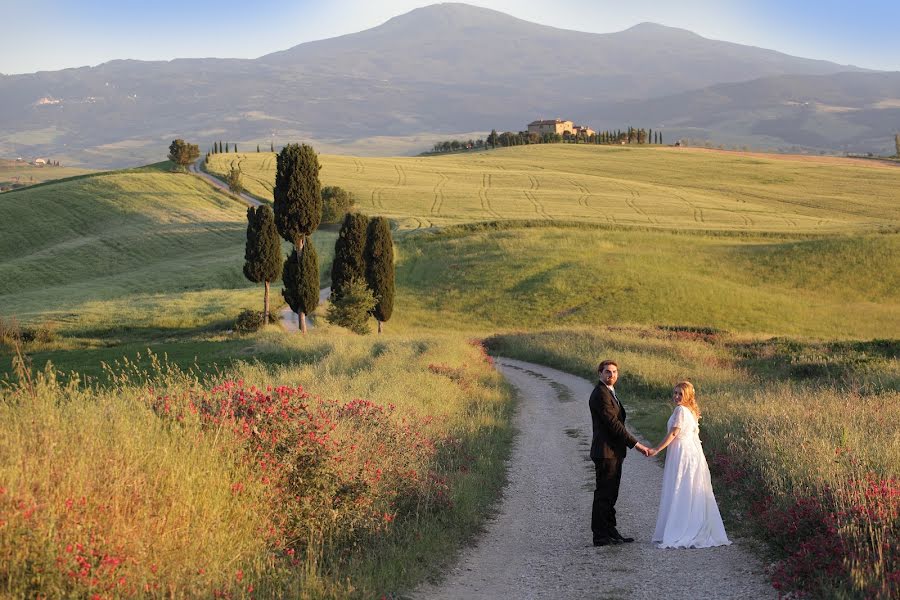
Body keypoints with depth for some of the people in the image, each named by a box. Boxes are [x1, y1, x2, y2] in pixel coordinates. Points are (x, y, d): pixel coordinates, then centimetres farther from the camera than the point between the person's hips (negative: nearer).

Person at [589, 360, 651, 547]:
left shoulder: (610, 393, 17)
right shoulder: (600, 394, -16)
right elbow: (613, 423, -21)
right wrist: (635, 444, -20)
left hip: (613, 452, 10)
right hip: (605, 452, -10)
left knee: (610, 494, 14)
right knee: (603, 494, -5)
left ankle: (610, 531, 20)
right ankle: (600, 536, -1)